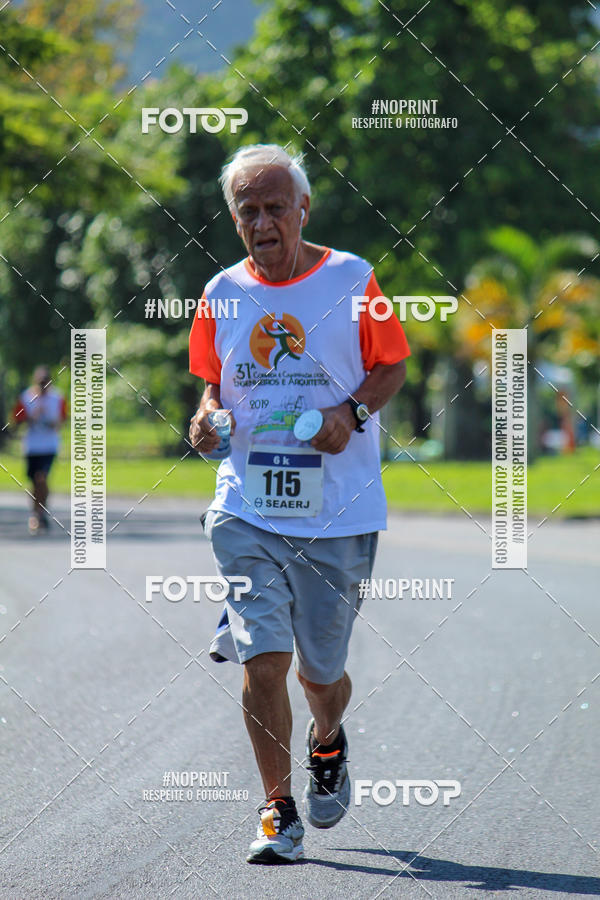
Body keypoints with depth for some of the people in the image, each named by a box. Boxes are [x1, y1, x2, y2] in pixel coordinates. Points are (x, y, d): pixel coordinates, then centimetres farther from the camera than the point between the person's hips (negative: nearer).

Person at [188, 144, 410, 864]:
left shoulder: (351, 280, -2)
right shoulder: (222, 293, 6)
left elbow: (392, 366, 6)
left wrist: (353, 411, -13)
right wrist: (207, 417, -4)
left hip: (338, 514, -1)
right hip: (247, 512, 1)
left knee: (321, 670, 7)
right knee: (262, 660, -11)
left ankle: (328, 744, 42)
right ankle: (277, 810, 2)